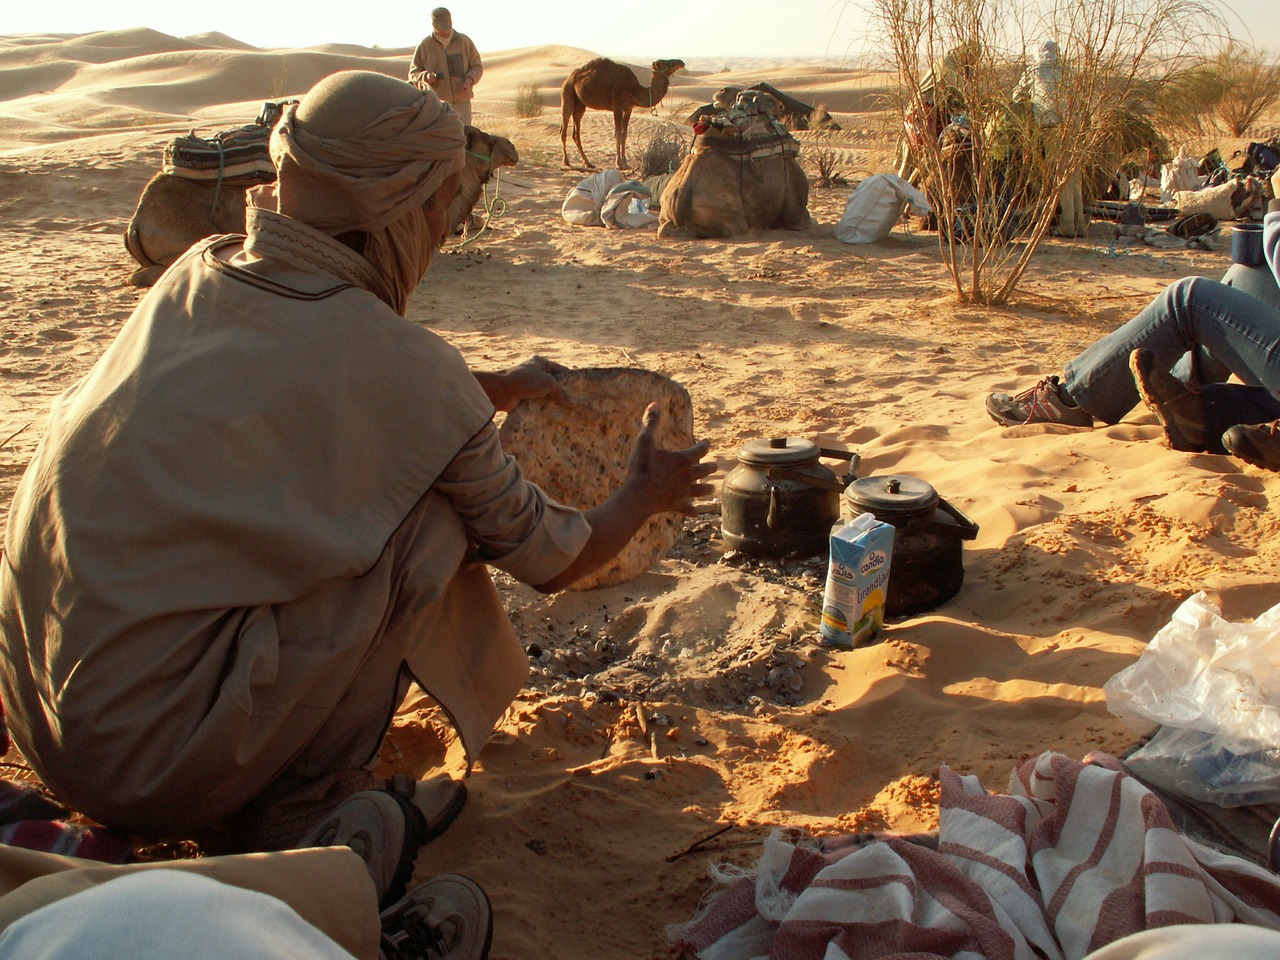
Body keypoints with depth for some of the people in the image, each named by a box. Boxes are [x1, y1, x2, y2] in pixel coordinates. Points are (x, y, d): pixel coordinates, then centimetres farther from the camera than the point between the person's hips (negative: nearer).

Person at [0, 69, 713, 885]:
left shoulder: (199, 273, 4)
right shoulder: (406, 367, -15)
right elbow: (553, 560, 1)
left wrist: (503, 387, 37)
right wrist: (645, 495, 22)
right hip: (153, 752, -7)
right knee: (437, 528, -5)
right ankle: (296, 812, 3)